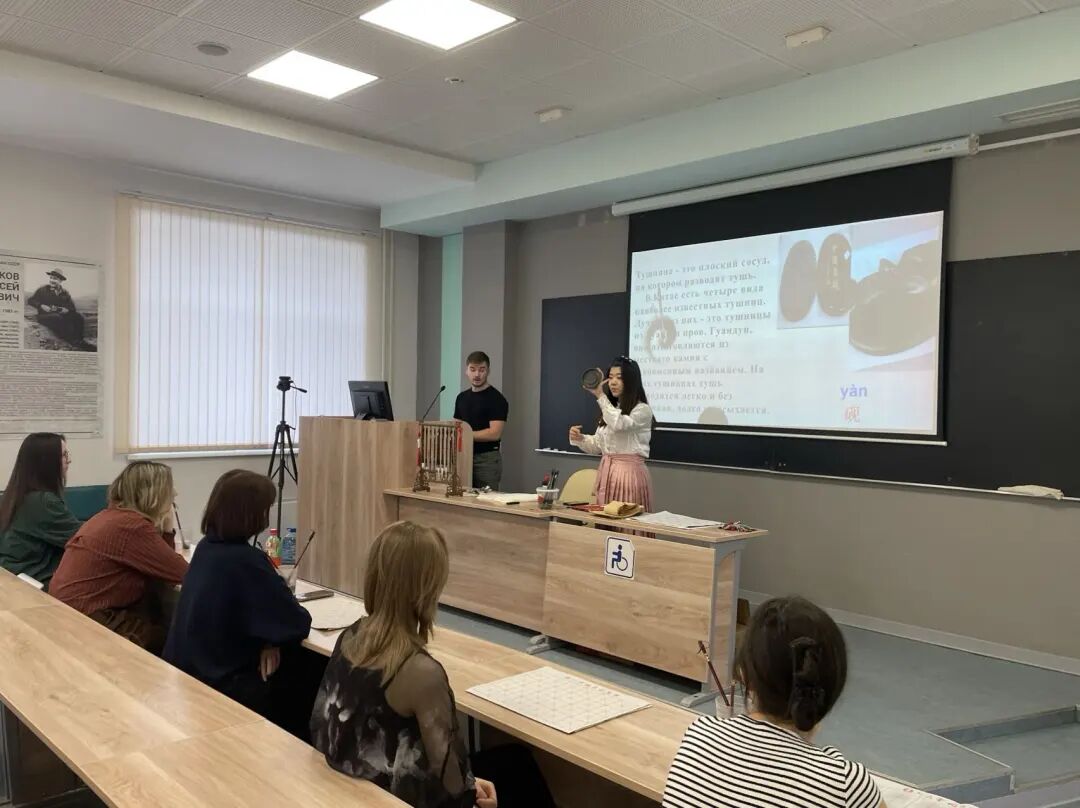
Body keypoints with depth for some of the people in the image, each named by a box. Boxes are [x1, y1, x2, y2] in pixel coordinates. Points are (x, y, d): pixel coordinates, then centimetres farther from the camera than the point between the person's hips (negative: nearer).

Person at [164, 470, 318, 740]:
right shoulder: (246, 561, -25)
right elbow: (298, 624, -20)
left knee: (300, 659, 17)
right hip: (221, 683, -8)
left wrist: (268, 640, -5)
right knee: (313, 671, 8)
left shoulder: (208, 547, 0)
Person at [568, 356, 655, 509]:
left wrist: (600, 396, -23)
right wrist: (579, 439, -4)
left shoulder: (642, 410, -7)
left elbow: (619, 425, -25)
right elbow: (598, 446, 16)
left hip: (629, 472, -7)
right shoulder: (610, 409, 15)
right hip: (606, 472, 7)